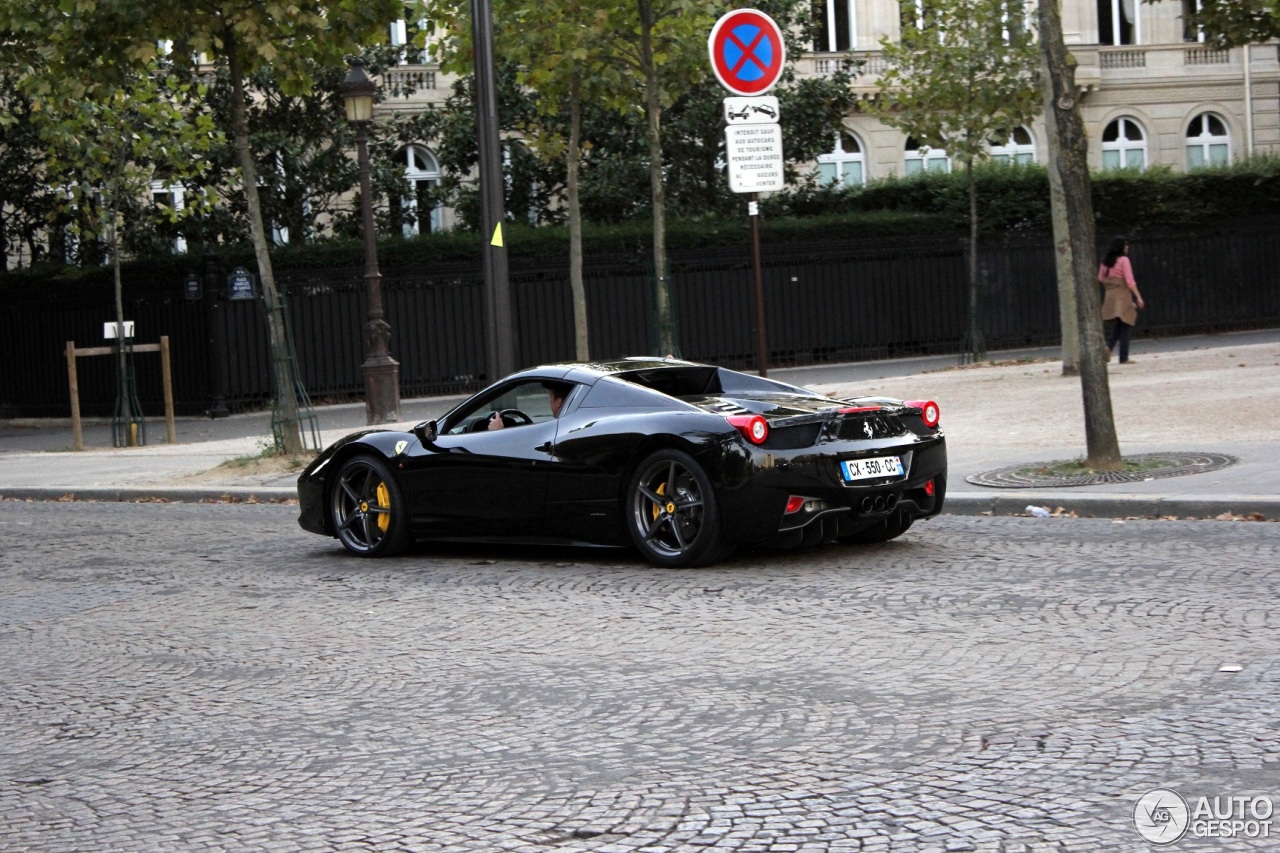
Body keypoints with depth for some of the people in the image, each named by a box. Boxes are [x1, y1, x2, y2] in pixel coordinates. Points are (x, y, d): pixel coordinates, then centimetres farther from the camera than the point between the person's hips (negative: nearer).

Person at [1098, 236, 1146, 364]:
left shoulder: (1105, 261, 8)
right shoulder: (1124, 260, -11)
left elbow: (1101, 278, 13)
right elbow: (1130, 281, -15)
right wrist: (1138, 297, -14)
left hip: (1110, 296, 6)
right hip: (1123, 296, -6)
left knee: (1116, 325, 17)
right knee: (1126, 326, 2)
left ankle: (1108, 346, -7)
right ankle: (1124, 358, 2)